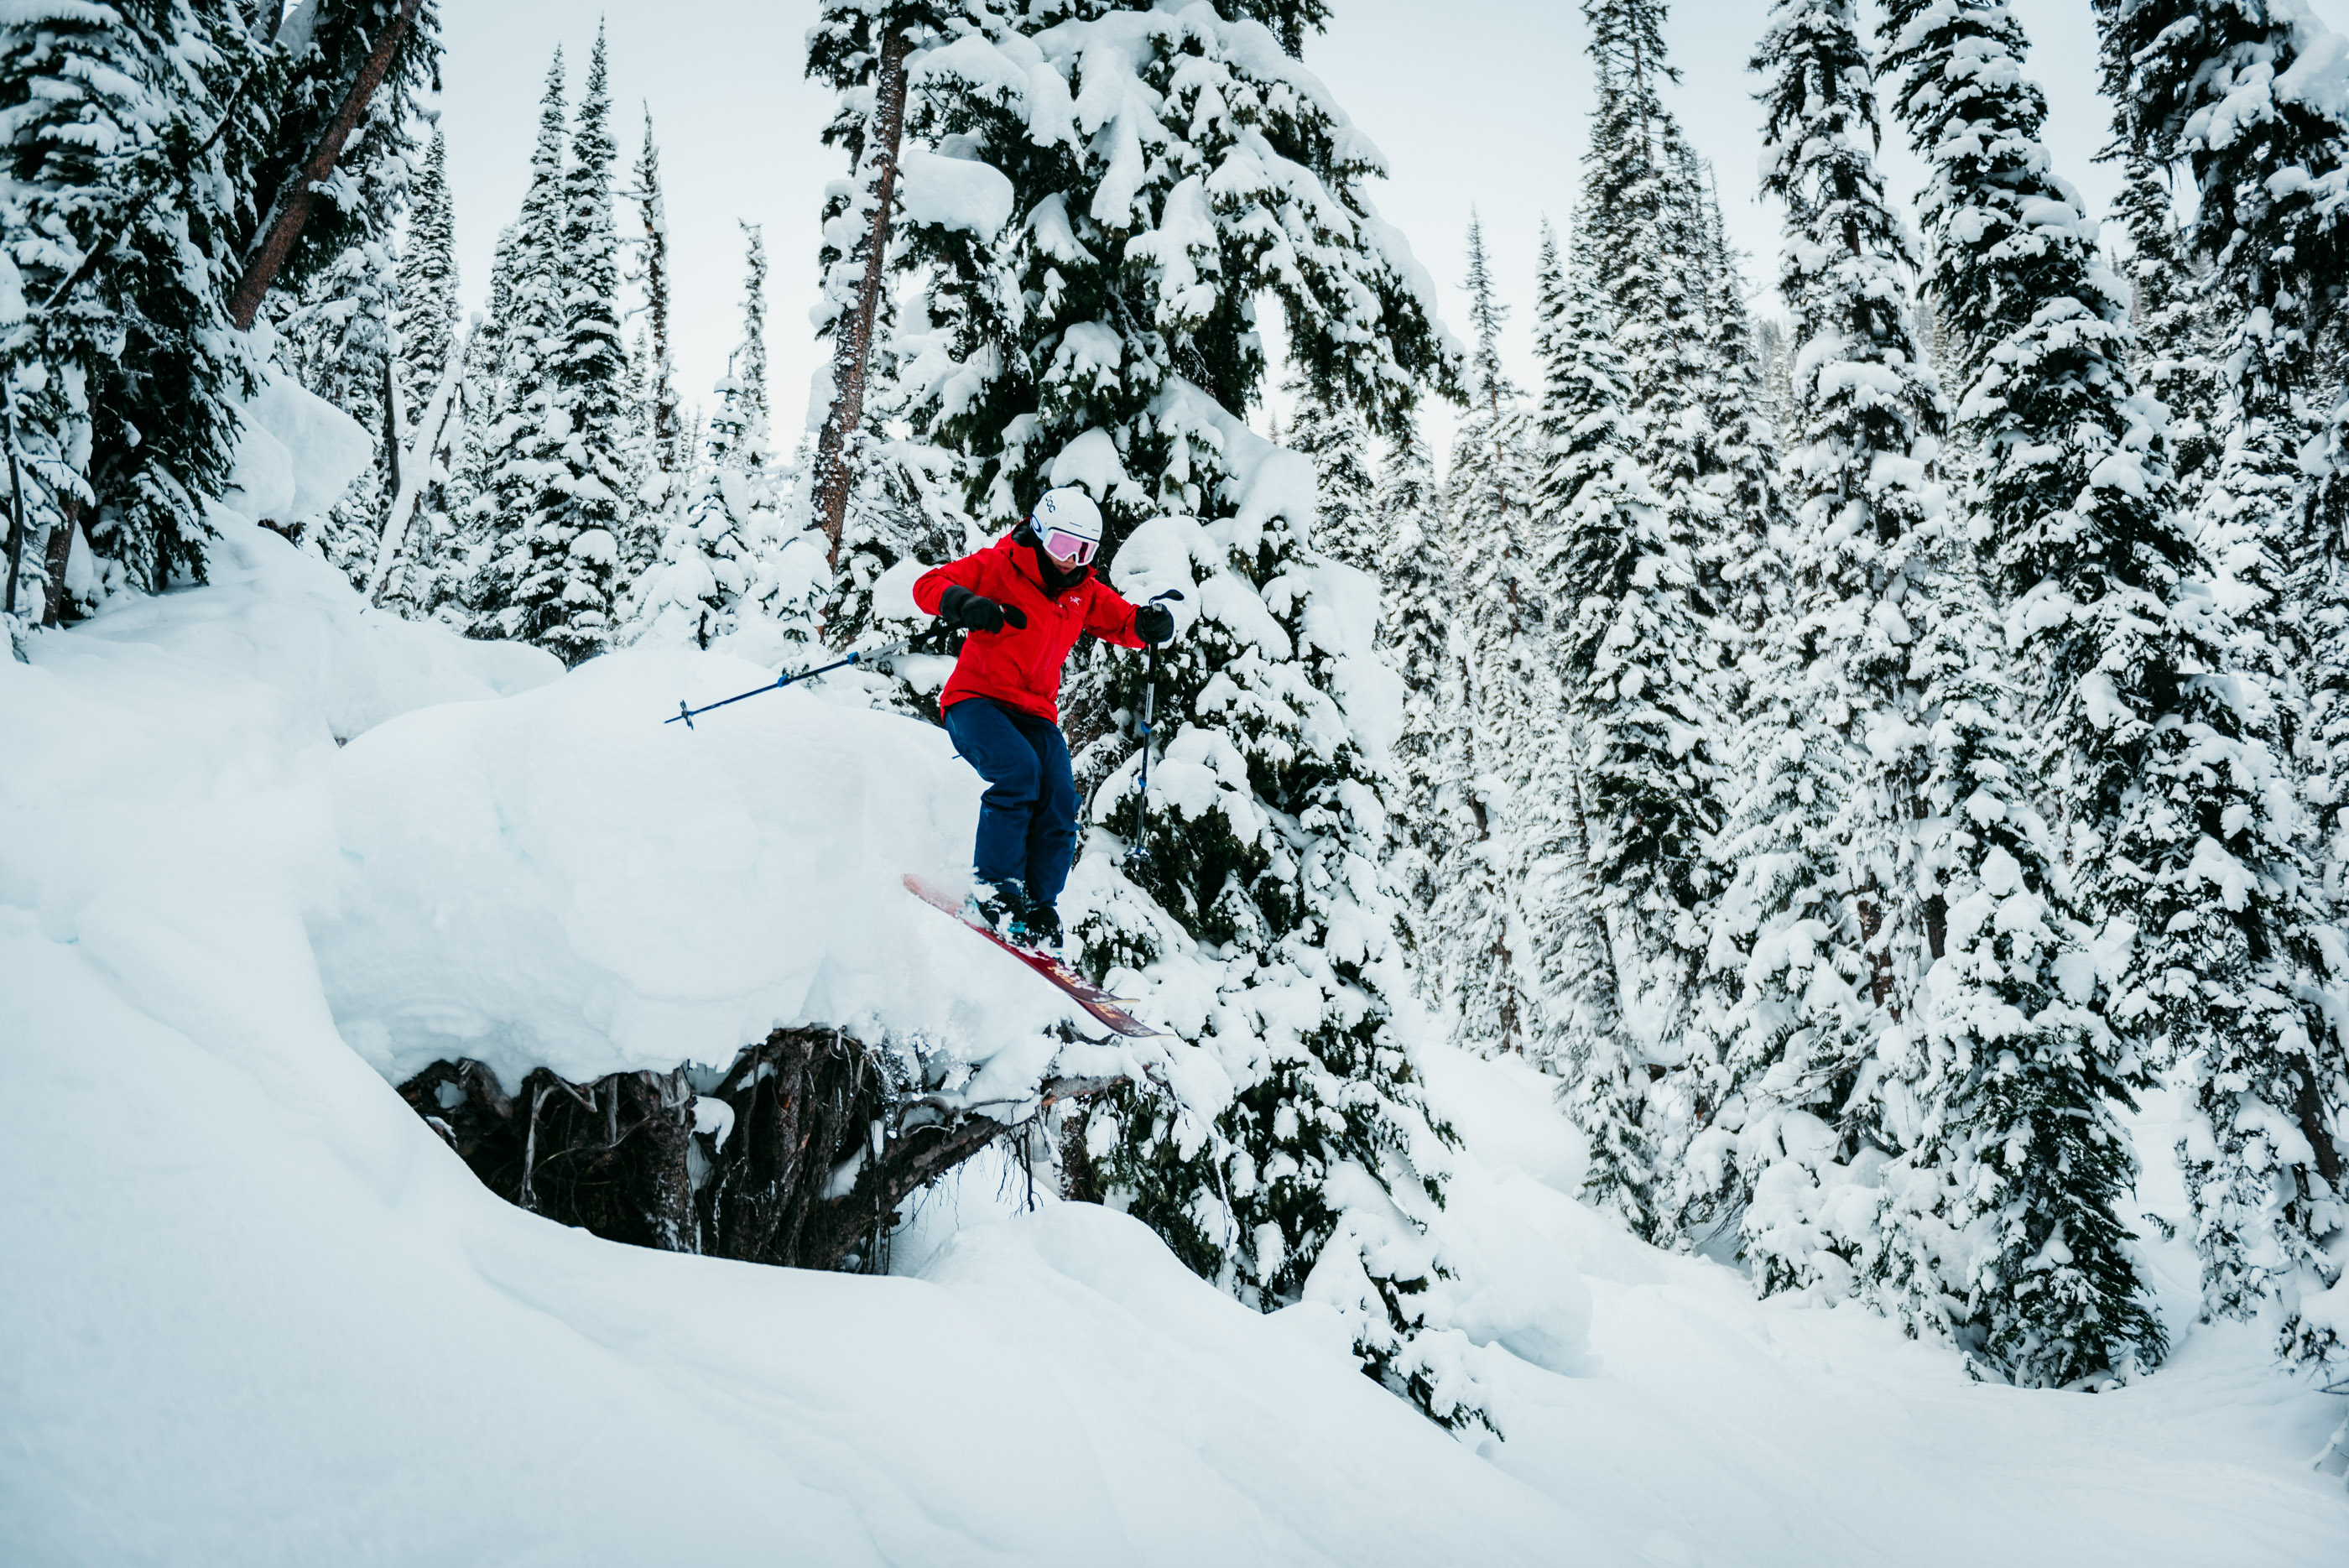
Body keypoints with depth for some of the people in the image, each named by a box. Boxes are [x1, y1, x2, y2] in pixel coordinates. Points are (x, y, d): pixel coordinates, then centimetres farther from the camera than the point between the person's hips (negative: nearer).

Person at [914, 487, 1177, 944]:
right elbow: (929, 585, -7)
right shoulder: (999, 567, -1)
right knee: (1018, 769, -31)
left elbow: (1126, 624, 17)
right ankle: (995, 886, -23)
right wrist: (965, 605, -29)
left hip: (1035, 714, 5)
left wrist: (1150, 623, -9)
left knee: (1060, 800, -15)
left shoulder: (1086, 593, 14)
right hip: (976, 699, -5)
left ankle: (1039, 906, -7)